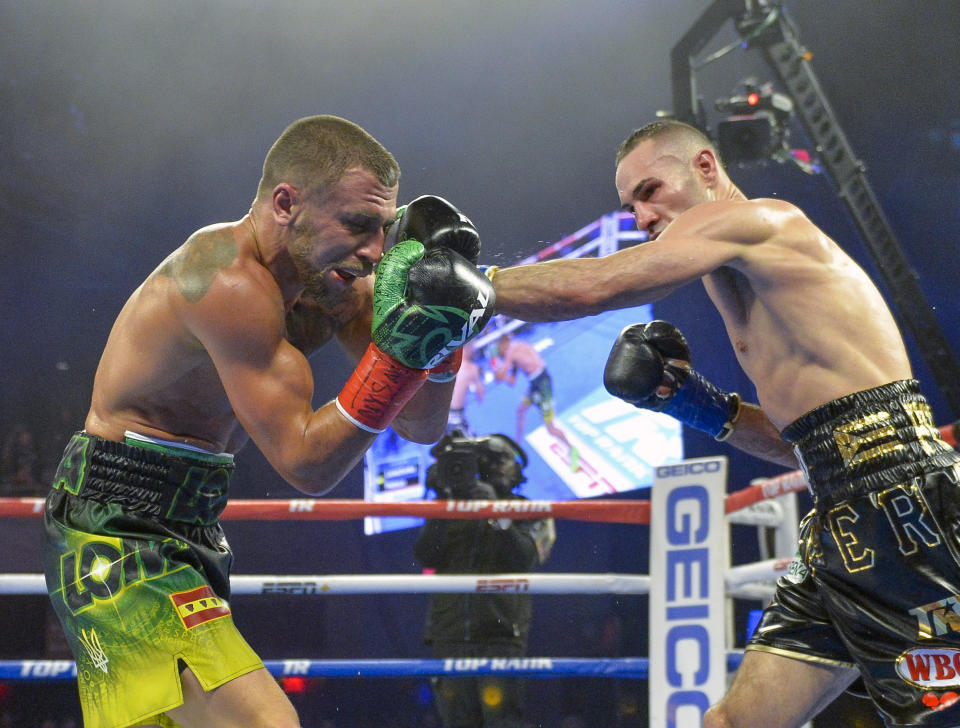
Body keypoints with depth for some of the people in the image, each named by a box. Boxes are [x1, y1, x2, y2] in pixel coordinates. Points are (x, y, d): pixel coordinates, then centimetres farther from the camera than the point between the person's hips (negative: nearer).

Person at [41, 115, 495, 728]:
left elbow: (421, 428, 5)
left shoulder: (330, 280, 4)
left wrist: (439, 332, -11)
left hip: (187, 536, 10)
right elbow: (307, 463, -22)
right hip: (118, 533, -10)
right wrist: (399, 345, -30)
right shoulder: (231, 280, -22)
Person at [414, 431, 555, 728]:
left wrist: (497, 515, -18)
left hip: (499, 638, -3)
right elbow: (426, 556, 0)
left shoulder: (528, 515, 9)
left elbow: (524, 559, -10)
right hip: (450, 639, 4)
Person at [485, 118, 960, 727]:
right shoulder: (753, 277, 26)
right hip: (846, 518, 10)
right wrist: (702, 408, 13)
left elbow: (587, 288, -12)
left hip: (897, 500, -10)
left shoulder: (745, 217, -3)